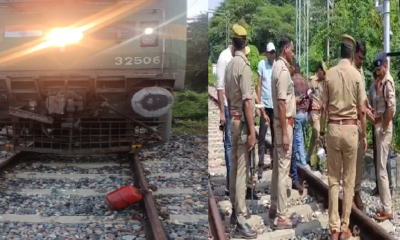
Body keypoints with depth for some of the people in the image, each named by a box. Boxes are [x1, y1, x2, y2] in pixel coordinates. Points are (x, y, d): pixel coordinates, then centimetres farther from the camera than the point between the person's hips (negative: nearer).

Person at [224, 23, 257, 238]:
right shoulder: (244, 65, -16)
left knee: (235, 168, 16)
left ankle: (234, 209, 27)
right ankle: (241, 220, -6)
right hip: (242, 122, -8)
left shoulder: (229, 66, 8)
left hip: (233, 120, 8)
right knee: (242, 170, -7)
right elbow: (247, 101, -20)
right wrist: (251, 131, -19)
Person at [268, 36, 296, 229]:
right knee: (283, 169, -7)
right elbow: (281, 104, -23)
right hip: (284, 123, -10)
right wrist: (285, 133, -23)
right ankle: (281, 216, -4)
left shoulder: (277, 67, 11)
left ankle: (274, 207, 27)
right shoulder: (283, 71, -19)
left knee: (277, 167, 17)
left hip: (279, 122, 10)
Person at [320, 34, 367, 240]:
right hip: (350, 129, -1)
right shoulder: (356, 75, -6)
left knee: (333, 179, 8)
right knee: (349, 180, 7)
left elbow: (324, 107, 2)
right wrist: (364, 135, 5)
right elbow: (361, 109, -4)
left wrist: (321, 130, 11)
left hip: (333, 128, 2)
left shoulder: (330, 74, -1)